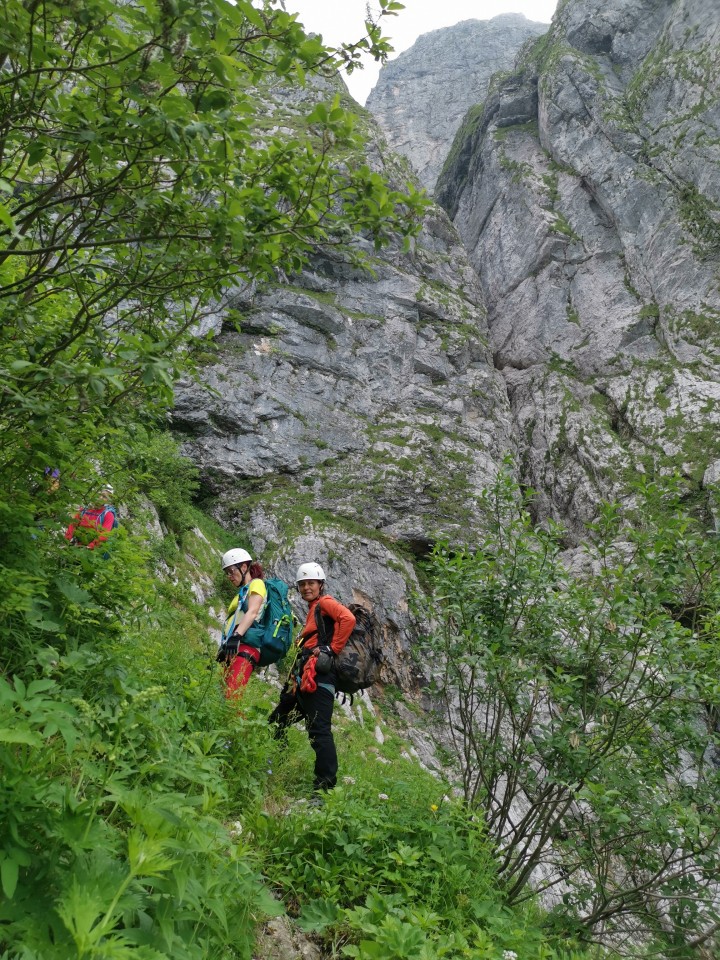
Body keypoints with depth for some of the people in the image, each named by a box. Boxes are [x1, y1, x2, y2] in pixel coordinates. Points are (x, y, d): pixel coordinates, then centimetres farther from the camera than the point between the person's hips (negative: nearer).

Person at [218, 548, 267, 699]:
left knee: (232, 695, -24)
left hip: (245, 648, -8)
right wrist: (222, 649, 19)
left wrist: (236, 636, -26)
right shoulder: (242, 592, 32)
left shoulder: (257, 584, 6)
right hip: (232, 649, 8)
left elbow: (252, 612, -12)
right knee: (223, 693, -7)